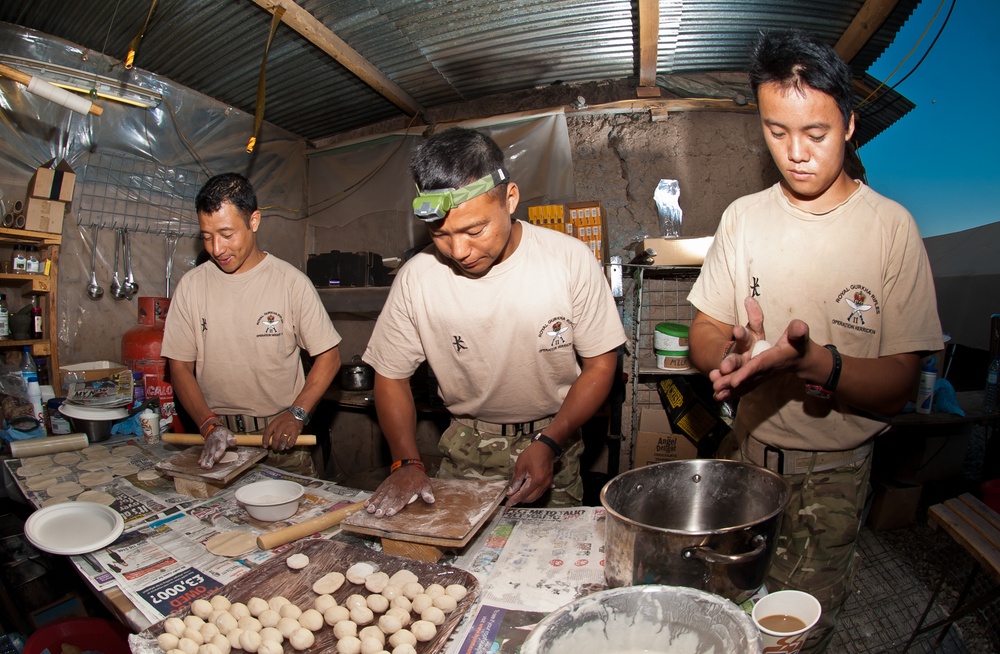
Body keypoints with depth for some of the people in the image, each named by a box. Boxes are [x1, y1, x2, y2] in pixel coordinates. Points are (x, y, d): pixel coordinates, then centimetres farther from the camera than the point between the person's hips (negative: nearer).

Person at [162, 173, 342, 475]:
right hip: (218, 436, 2)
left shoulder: (291, 281, -7)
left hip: (280, 436, -2)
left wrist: (296, 414, -14)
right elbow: (180, 367, 4)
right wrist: (209, 425, -9)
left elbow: (329, 356, -5)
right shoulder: (191, 285, 1)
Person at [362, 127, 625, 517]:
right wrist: (406, 463, -14)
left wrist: (549, 444, -18)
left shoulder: (570, 259, -18)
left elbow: (600, 364, -9)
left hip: (552, 437, 0)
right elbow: (391, 375, -2)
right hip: (467, 445, 1)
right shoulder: (416, 278, -16)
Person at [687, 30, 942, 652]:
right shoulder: (744, 217, -2)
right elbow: (704, 336, -1)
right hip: (750, 450, 2)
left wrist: (812, 359, -33)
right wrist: (735, 353, -24)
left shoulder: (891, 226, -10)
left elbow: (899, 384, -13)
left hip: (836, 469, -2)